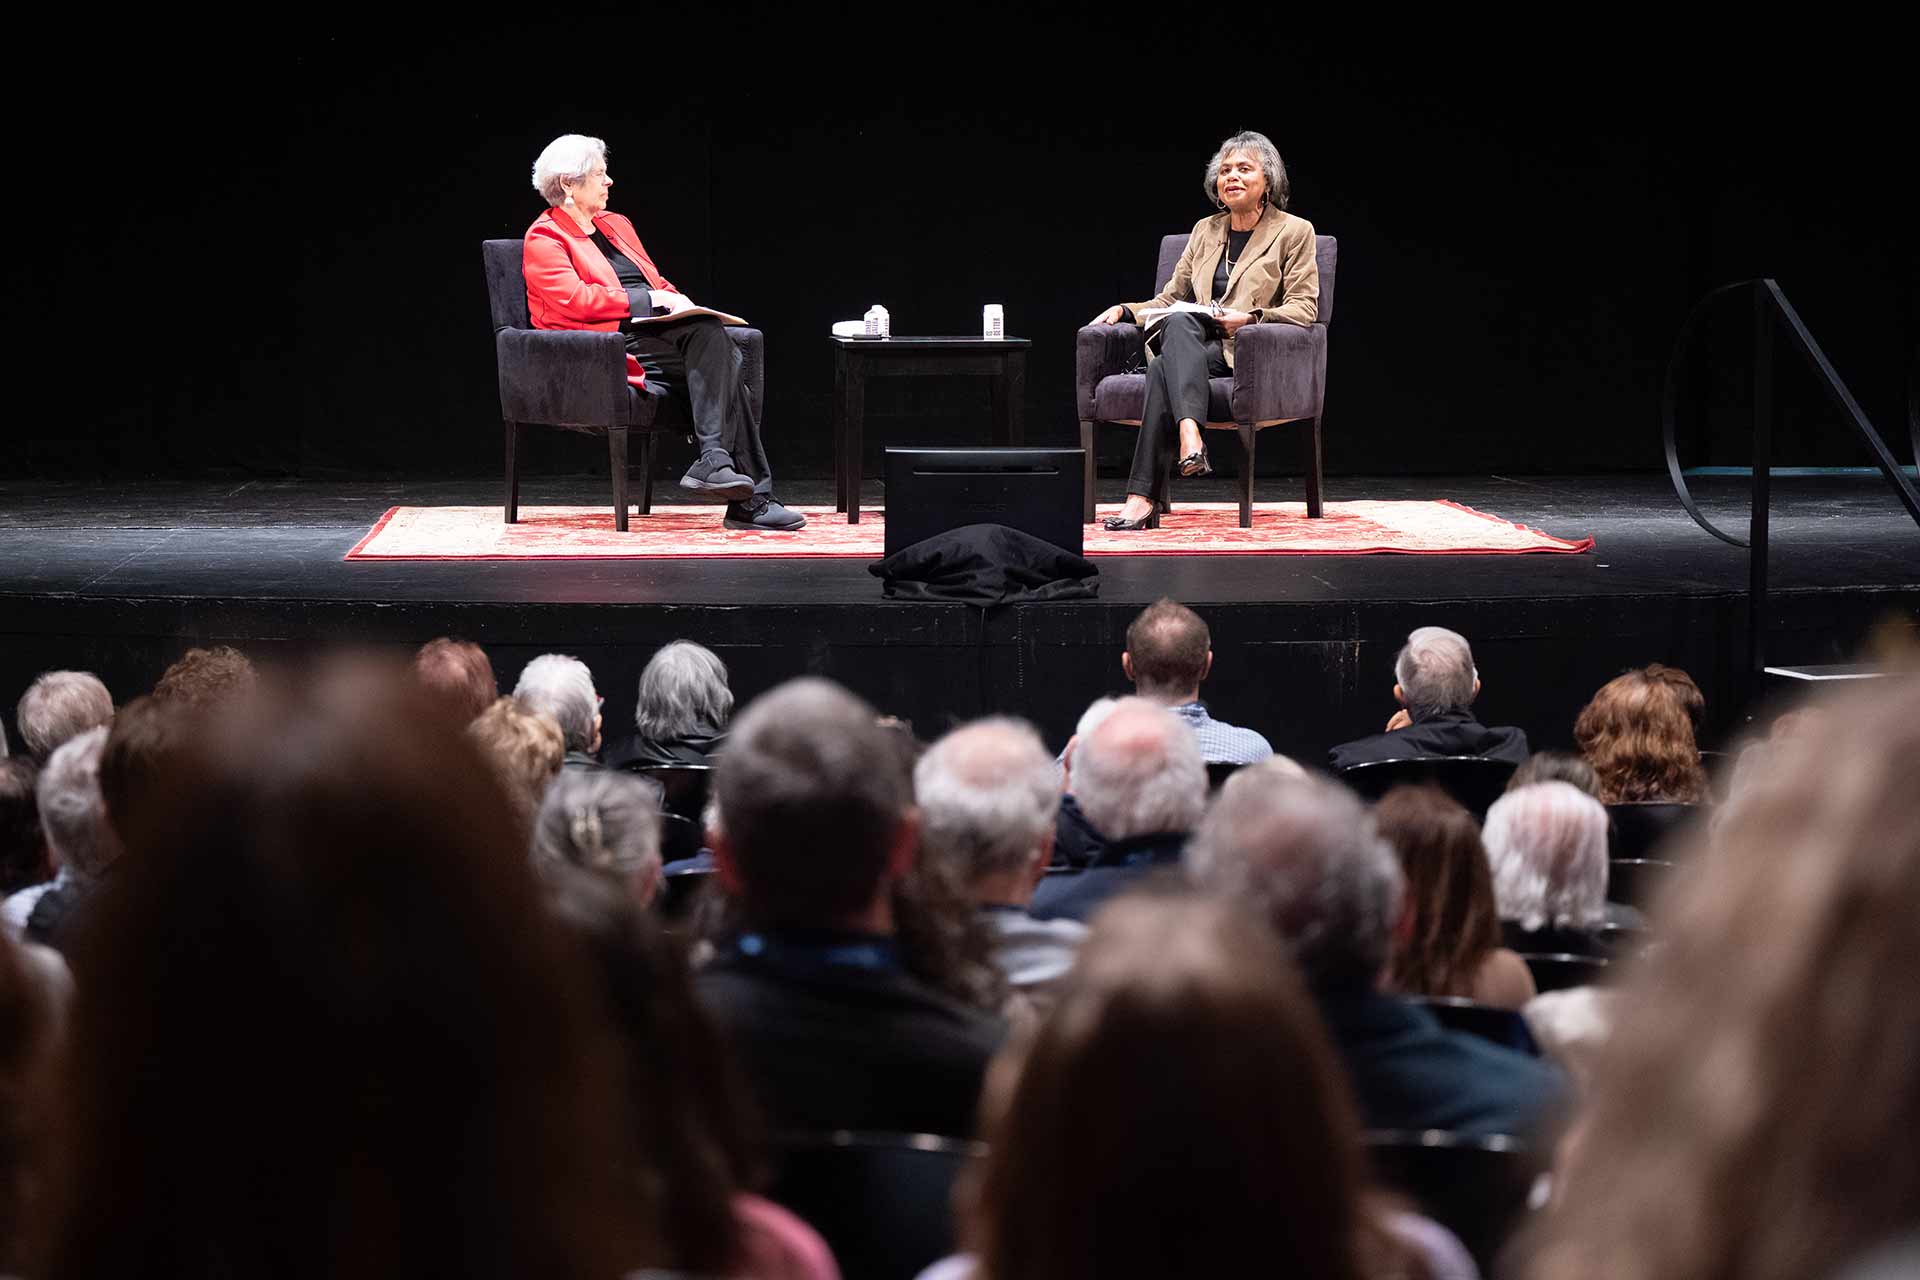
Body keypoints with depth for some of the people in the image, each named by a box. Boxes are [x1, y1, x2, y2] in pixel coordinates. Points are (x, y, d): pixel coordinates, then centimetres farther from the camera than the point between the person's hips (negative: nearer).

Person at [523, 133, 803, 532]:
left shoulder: (616, 225, 26)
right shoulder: (545, 238, 1)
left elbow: (656, 283, 28)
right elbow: (574, 299, -14)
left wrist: (676, 299, 4)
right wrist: (647, 299, -15)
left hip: (655, 330, 7)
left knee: (710, 333, -27)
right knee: (720, 365, -28)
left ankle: (714, 461, -36)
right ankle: (750, 496, -34)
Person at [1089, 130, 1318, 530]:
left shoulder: (1294, 232, 8)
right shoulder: (1205, 230, 23)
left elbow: (1304, 308, -1)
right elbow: (1171, 299, 23)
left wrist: (1251, 318, -17)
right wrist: (1125, 310, 4)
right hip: (1191, 346, 4)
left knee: (1164, 368, -33)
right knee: (1177, 322, -34)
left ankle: (1142, 497, -42)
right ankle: (1189, 434, -50)